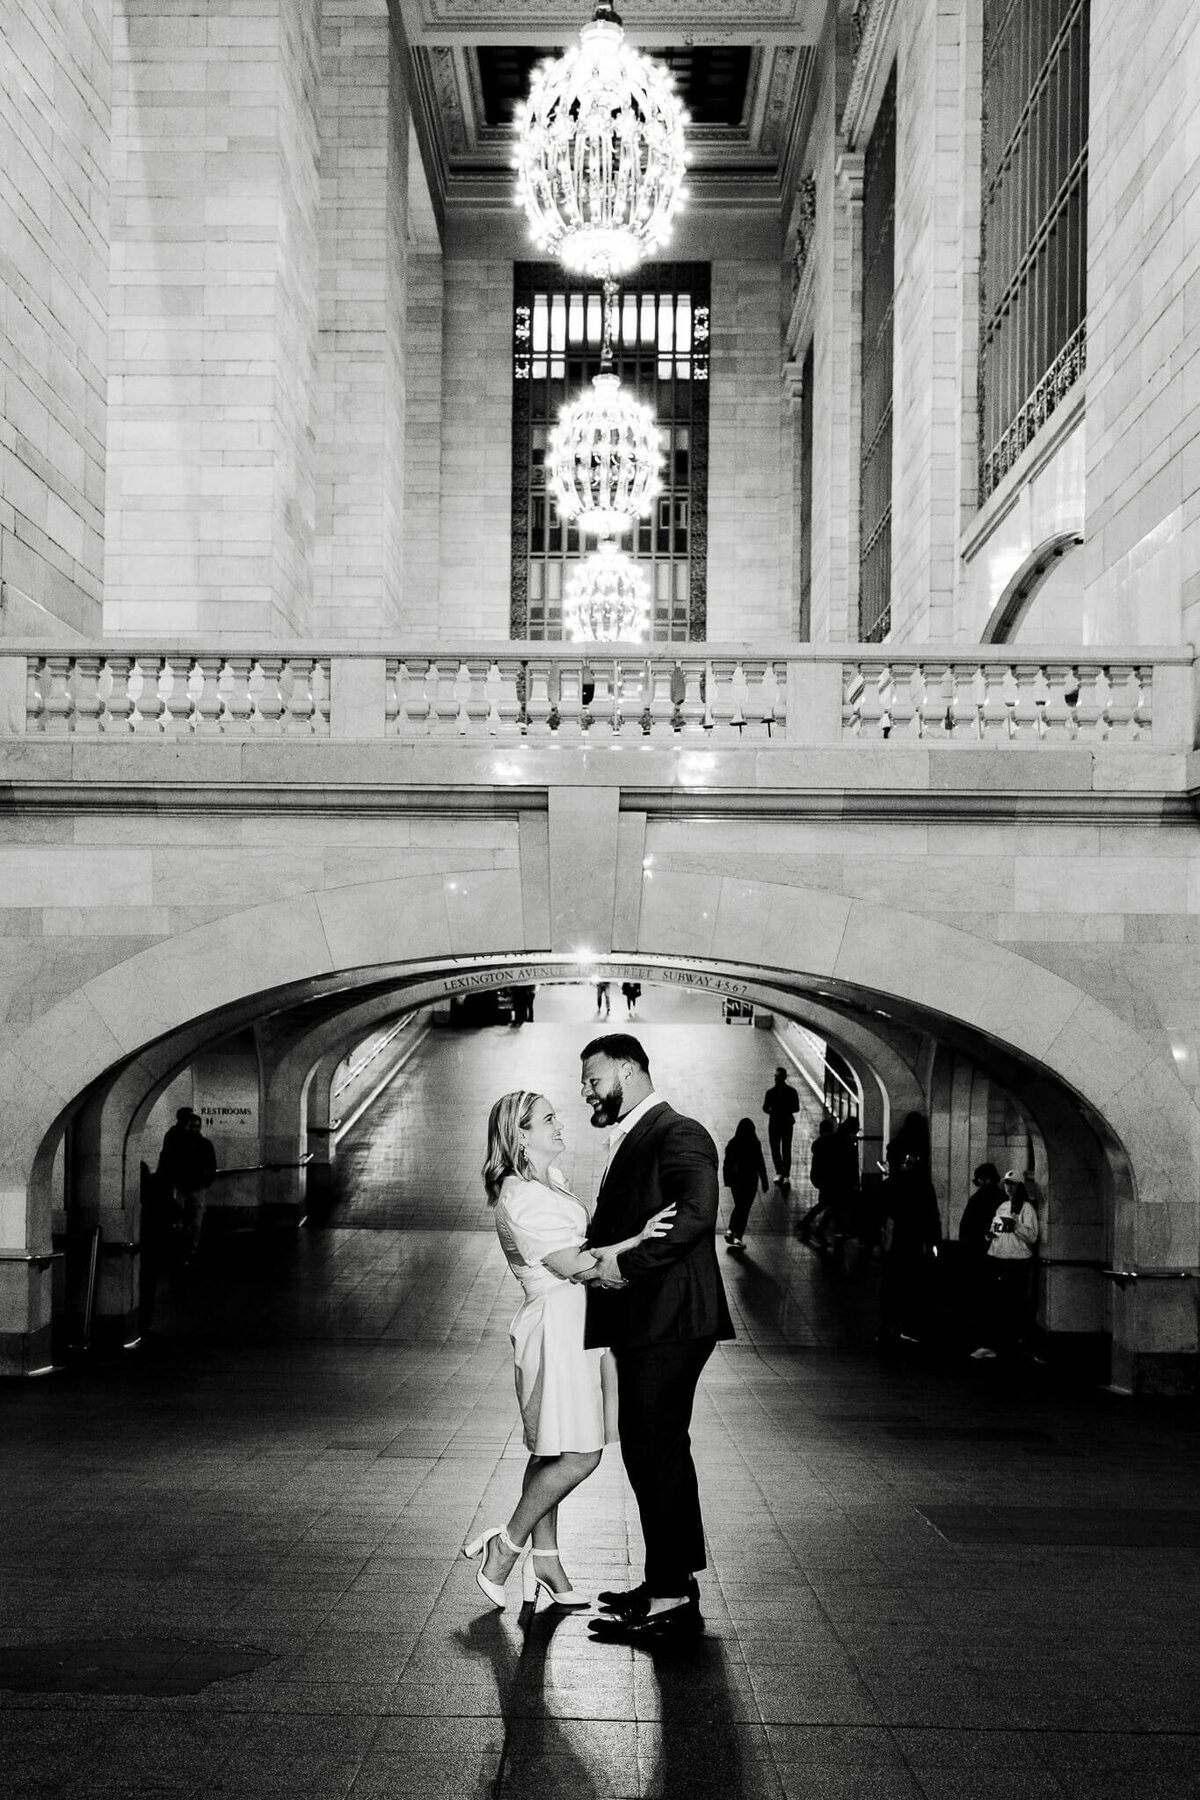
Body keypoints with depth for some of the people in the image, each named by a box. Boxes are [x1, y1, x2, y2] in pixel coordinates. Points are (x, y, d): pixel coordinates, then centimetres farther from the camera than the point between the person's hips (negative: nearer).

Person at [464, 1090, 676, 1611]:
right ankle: (505, 1547, 2)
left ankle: (544, 1562, 18)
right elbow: (570, 1265, -18)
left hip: (571, 1323, 10)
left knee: (553, 1452, 12)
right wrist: (637, 1240, -19)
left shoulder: (548, 1181, 14)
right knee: (580, 1455, -9)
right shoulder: (519, 1196, -17)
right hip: (554, 1323, -10)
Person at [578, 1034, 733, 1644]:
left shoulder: (678, 1135, -12)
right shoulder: (630, 1140, 20)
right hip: (643, 1324, 11)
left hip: (669, 1322, -11)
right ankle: (673, 1582, 26)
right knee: (654, 1452, 16)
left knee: (655, 1454, -7)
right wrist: (595, 1256, 4)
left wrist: (626, 1262, -22)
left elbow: (695, 1214, -26)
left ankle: (670, 1600, 0)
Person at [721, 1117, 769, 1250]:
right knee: (745, 1209, 6)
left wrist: (727, 1181, 12)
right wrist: (764, 1182, -1)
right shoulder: (754, 1146, -16)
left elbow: (726, 1163, 1)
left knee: (738, 1206, 22)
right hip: (750, 1181, -3)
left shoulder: (732, 1144, -6)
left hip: (735, 1180, 3)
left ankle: (731, 1231, 10)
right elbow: (760, 1165, -10)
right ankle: (738, 1237, 5)